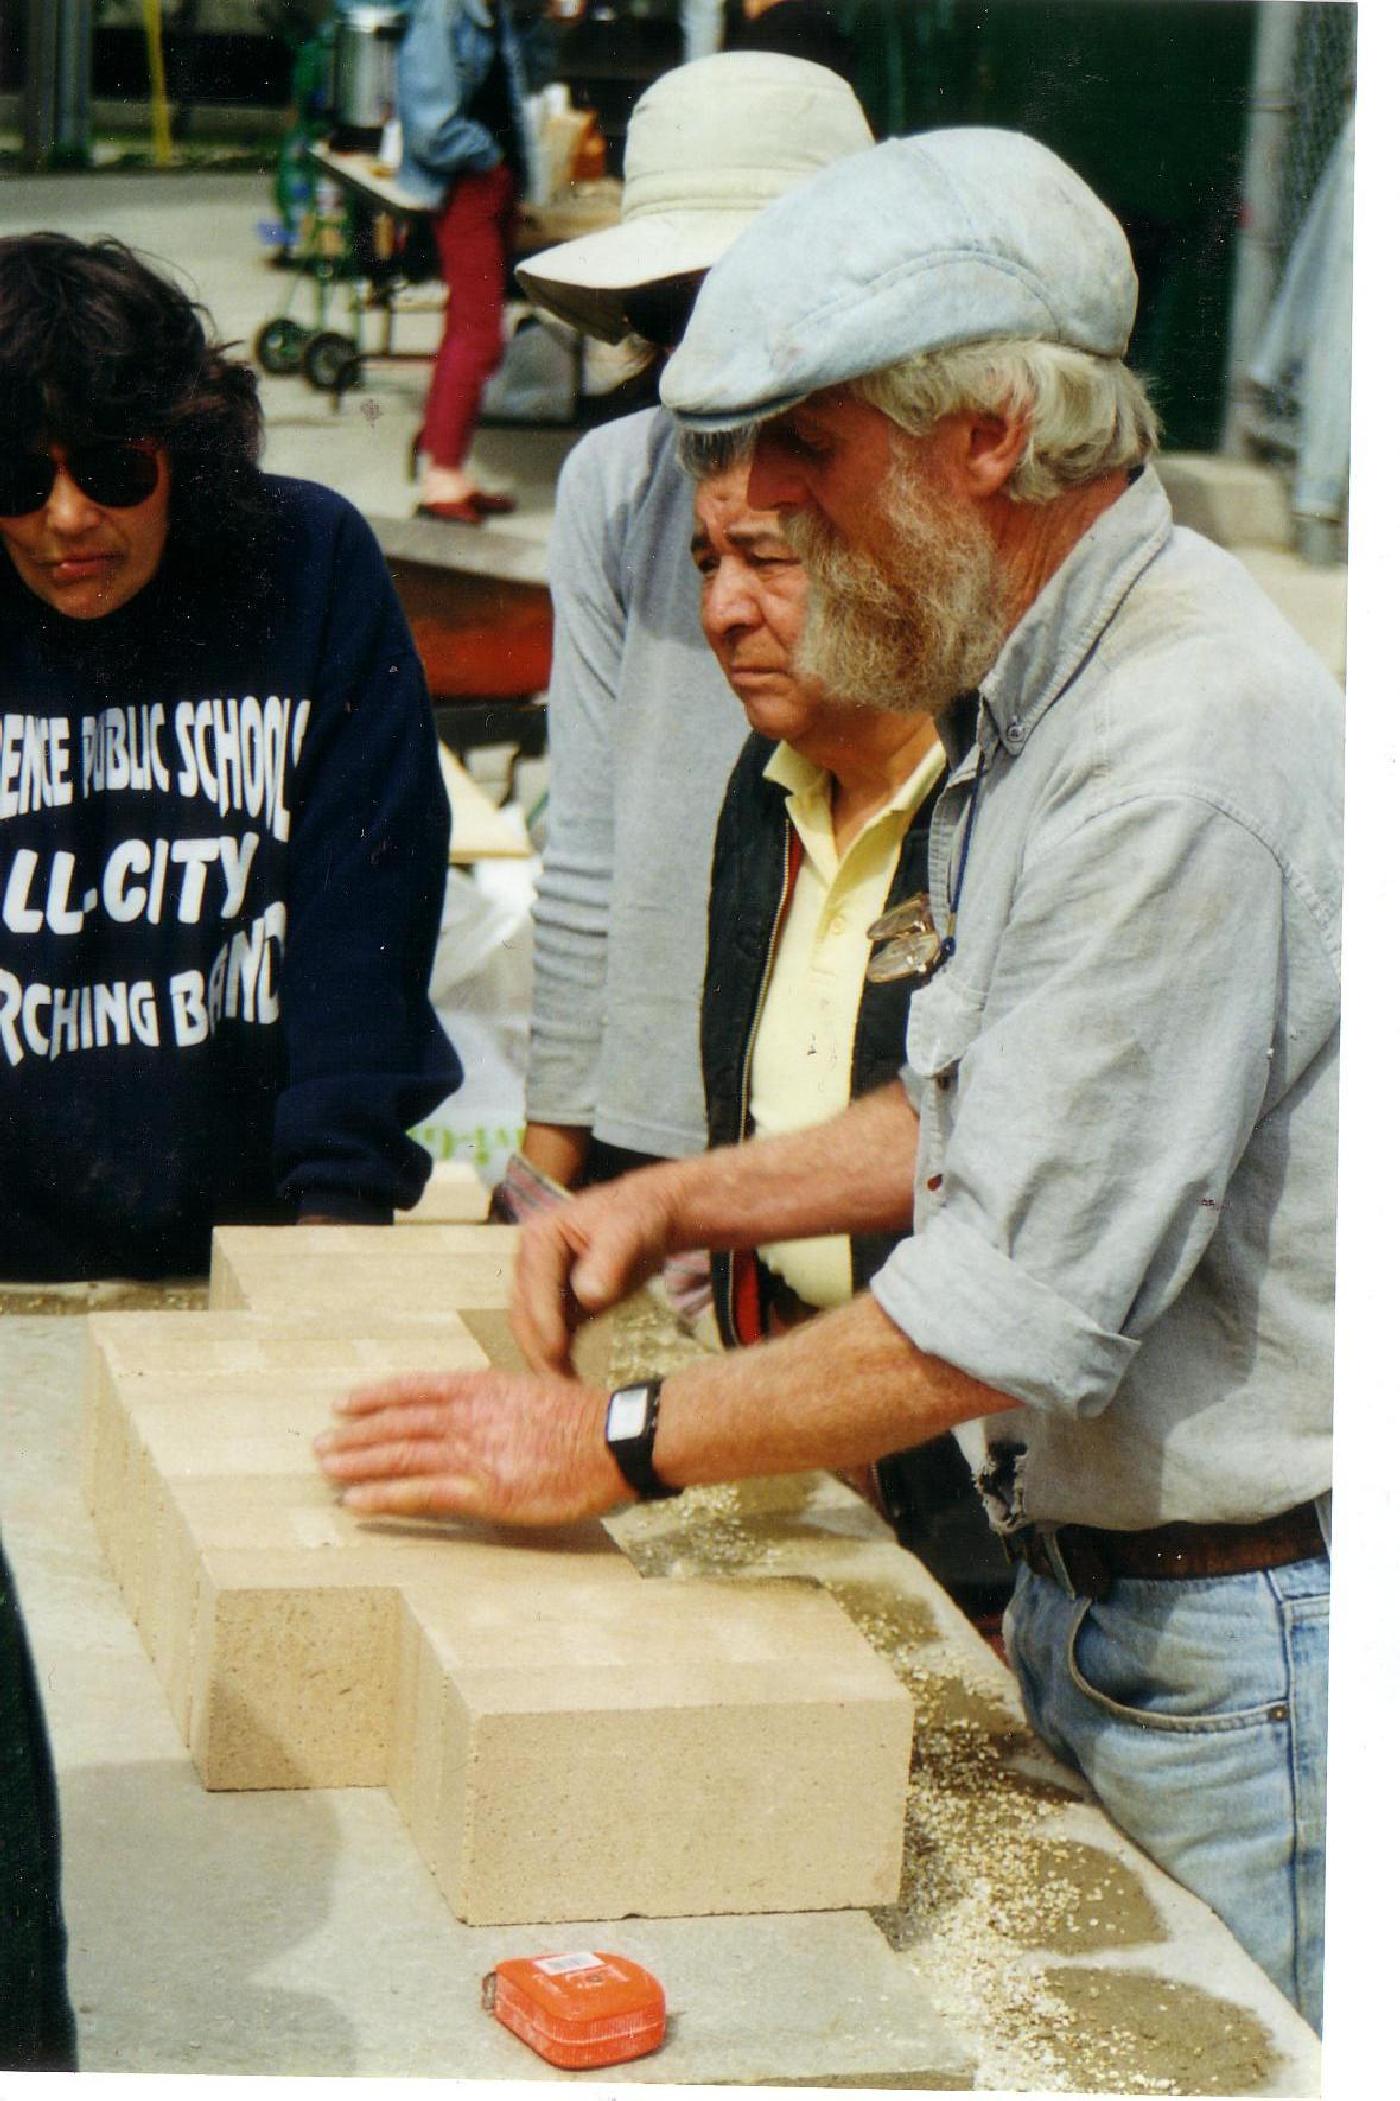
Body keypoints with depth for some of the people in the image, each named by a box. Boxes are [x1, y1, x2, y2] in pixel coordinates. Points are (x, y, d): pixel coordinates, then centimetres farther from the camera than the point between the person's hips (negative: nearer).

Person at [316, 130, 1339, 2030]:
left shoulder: (1185, 758, -25)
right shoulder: (1037, 693, 7)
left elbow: (1013, 1316, -26)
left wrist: (623, 1447, -17)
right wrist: (688, 1198, 8)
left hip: (1242, 1638, -9)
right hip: (1086, 1585, 9)